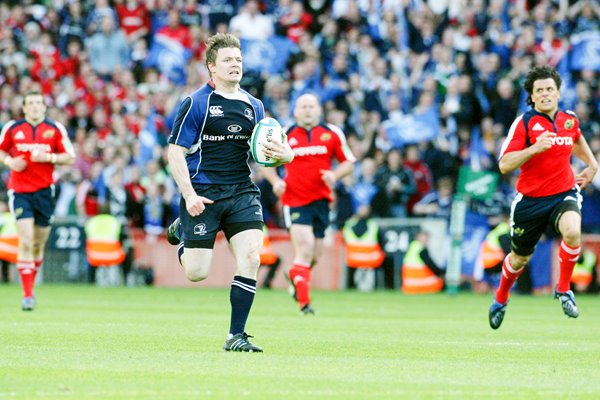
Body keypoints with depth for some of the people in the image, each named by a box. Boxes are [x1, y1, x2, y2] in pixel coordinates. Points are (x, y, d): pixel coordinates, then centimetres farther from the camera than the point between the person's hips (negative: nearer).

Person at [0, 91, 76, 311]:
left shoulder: (55, 129, 2)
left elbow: (70, 158, 3)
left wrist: (49, 157, -14)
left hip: (44, 191, 1)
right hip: (19, 190, -1)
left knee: (38, 244, 8)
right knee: (26, 242, -14)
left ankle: (30, 282, 31)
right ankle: (27, 294, -13)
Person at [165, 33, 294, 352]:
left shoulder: (253, 106, 11)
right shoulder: (196, 104, -6)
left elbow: (260, 151, 19)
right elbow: (176, 152, -6)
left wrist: (281, 155, -5)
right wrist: (188, 194, -16)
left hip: (242, 192, 4)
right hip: (203, 194, -4)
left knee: (250, 258, -15)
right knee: (196, 273, 0)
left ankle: (236, 335, -5)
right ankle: (181, 231, 36)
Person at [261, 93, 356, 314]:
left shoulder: (332, 133, 6)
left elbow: (348, 162, 13)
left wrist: (334, 175, -8)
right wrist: (276, 181, -5)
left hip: (321, 200, 3)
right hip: (295, 200, -3)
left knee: (314, 255, 9)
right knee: (305, 248, -18)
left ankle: (294, 275, 44)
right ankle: (304, 302, -14)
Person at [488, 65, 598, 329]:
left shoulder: (569, 119, 3)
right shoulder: (524, 123, -11)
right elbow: (504, 165, -19)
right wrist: (534, 148, -31)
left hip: (564, 194, 2)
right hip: (530, 199, -2)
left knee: (572, 231, -31)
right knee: (520, 258, 13)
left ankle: (563, 289, -9)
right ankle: (501, 299, 44)